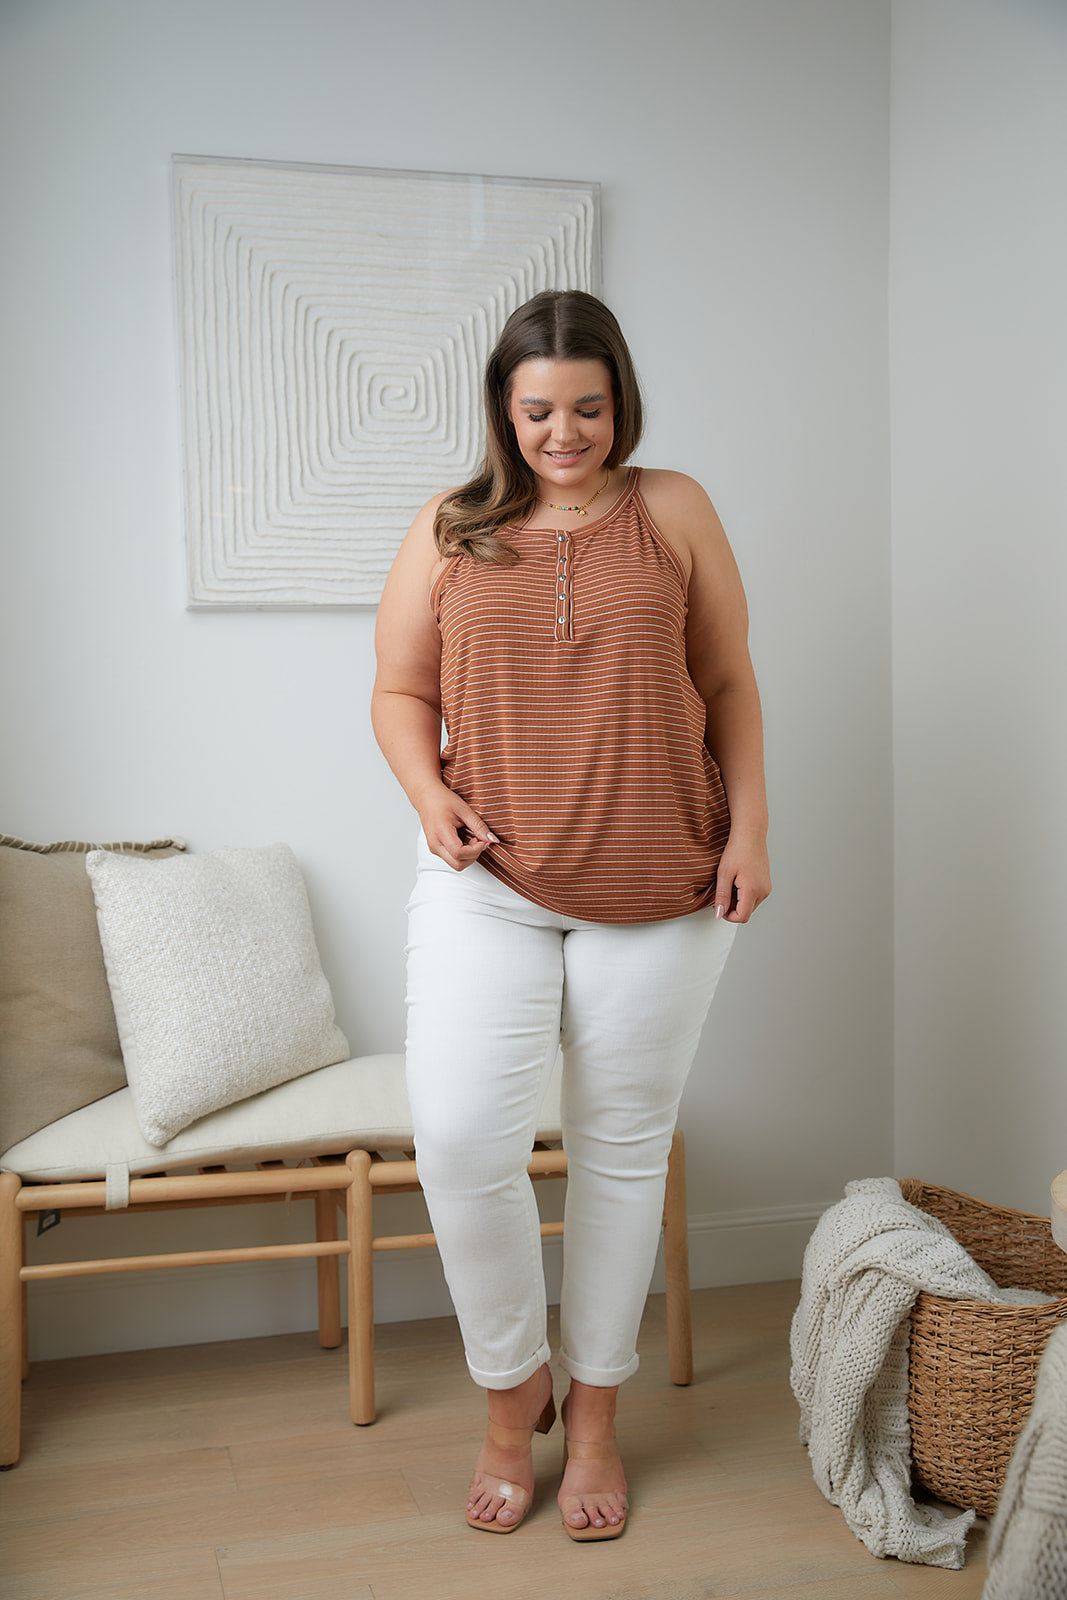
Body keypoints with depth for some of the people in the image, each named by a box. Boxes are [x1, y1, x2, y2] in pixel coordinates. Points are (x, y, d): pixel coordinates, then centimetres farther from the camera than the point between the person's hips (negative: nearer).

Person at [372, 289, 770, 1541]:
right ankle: (513, 1393, 14)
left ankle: (593, 1416, 28)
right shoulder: (450, 530, 6)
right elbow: (399, 691, 9)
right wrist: (429, 795, -10)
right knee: (460, 1140, -13)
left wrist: (749, 830, -2)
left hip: (658, 888, 0)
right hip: (487, 882, 0)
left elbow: (729, 684, 7)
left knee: (623, 1150, 9)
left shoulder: (673, 512, 5)